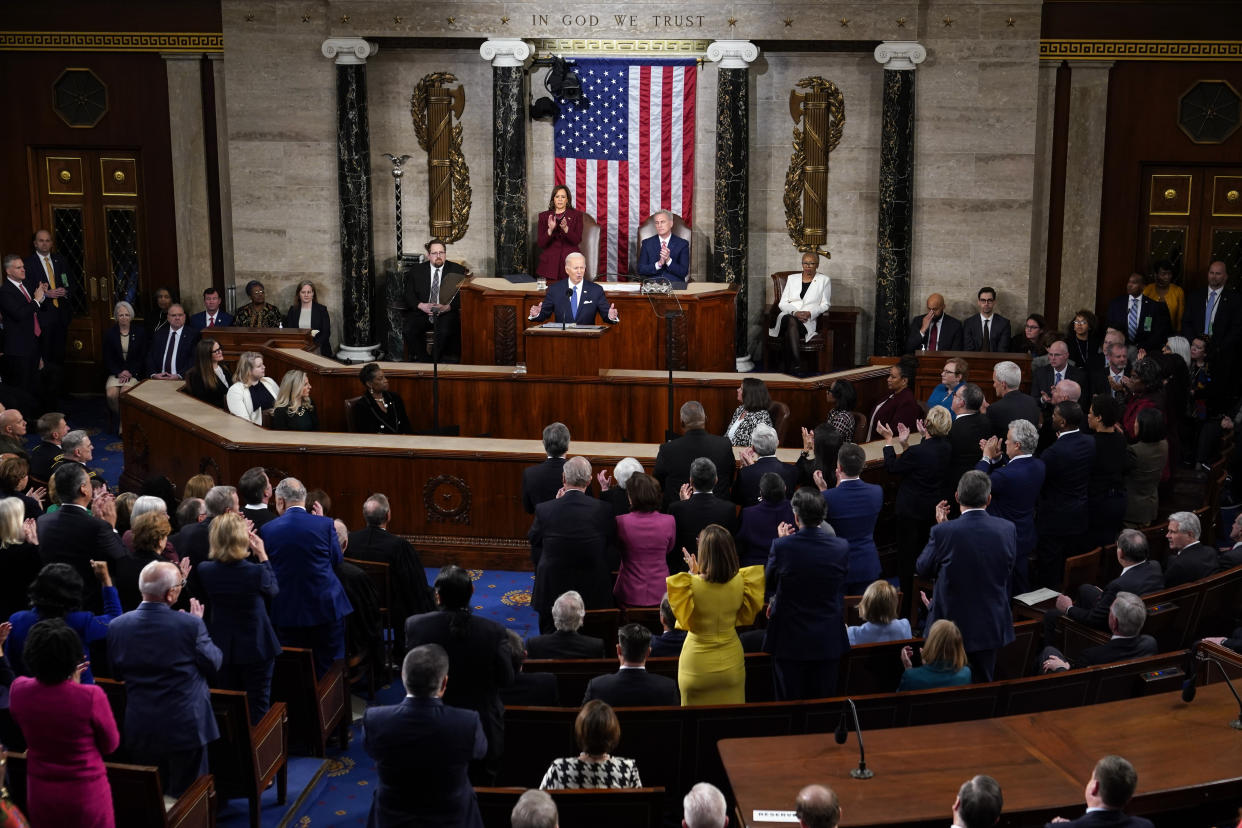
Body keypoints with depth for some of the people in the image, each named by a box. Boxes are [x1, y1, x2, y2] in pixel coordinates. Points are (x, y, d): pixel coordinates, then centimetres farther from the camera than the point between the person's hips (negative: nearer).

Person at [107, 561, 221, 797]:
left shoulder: (117, 626, -7)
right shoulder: (190, 624, -19)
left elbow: (116, 674, 6)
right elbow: (213, 664, -4)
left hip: (140, 730, 3)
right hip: (185, 728, -3)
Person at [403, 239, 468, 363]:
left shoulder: (457, 270, 7)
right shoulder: (416, 270, 11)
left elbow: (462, 296, 0)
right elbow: (409, 295, 7)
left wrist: (448, 307, -18)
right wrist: (421, 305, -14)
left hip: (446, 312, -2)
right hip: (422, 311, 2)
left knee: (445, 331, -34)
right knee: (407, 330, -26)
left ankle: (436, 361, -13)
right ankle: (422, 361, -9)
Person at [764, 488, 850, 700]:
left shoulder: (782, 546, -19)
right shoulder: (841, 548, -11)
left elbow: (768, 584, -1)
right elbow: (840, 589, 5)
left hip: (789, 640, -2)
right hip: (828, 642, 2)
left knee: (789, 705, 11)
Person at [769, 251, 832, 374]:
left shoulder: (824, 280, 15)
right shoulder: (792, 279, 20)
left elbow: (825, 305, 8)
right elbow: (782, 303, 12)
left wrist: (810, 313, -12)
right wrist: (794, 312, -10)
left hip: (809, 321, -1)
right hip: (788, 316, 1)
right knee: (790, 321, -38)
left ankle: (790, 366, -41)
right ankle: (796, 362, -47)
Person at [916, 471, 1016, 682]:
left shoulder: (944, 532, -21)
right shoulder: (1007, 529, -10)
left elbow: (923, 569, -4)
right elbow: (1008, 574, 5)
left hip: (951, 627, -3)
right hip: (991, 627, 3)